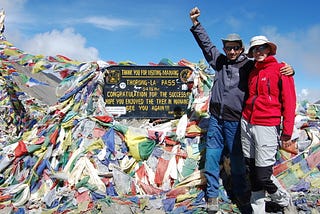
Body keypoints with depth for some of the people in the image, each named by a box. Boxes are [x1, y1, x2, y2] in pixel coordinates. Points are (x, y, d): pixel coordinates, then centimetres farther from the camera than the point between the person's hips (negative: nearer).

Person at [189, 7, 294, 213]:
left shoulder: (250, 66, -1)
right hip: (216, 119, 3)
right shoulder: (220, 61, 9)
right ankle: (212, 196, 20)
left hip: (235, 121, -3)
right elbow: (206, 43, 15)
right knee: (212, 158, 6)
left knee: (237, 162, 5)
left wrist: (288, 70, -19)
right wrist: (196, 24, 10)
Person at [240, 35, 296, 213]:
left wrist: (287, 131, -12)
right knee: (253, 171, 10)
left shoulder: (281, 69, -3)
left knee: (263, 175, -6)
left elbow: (289, 102, -8)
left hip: (267, 126, -6)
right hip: (246, 124, 6)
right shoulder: (252, 72, 15)